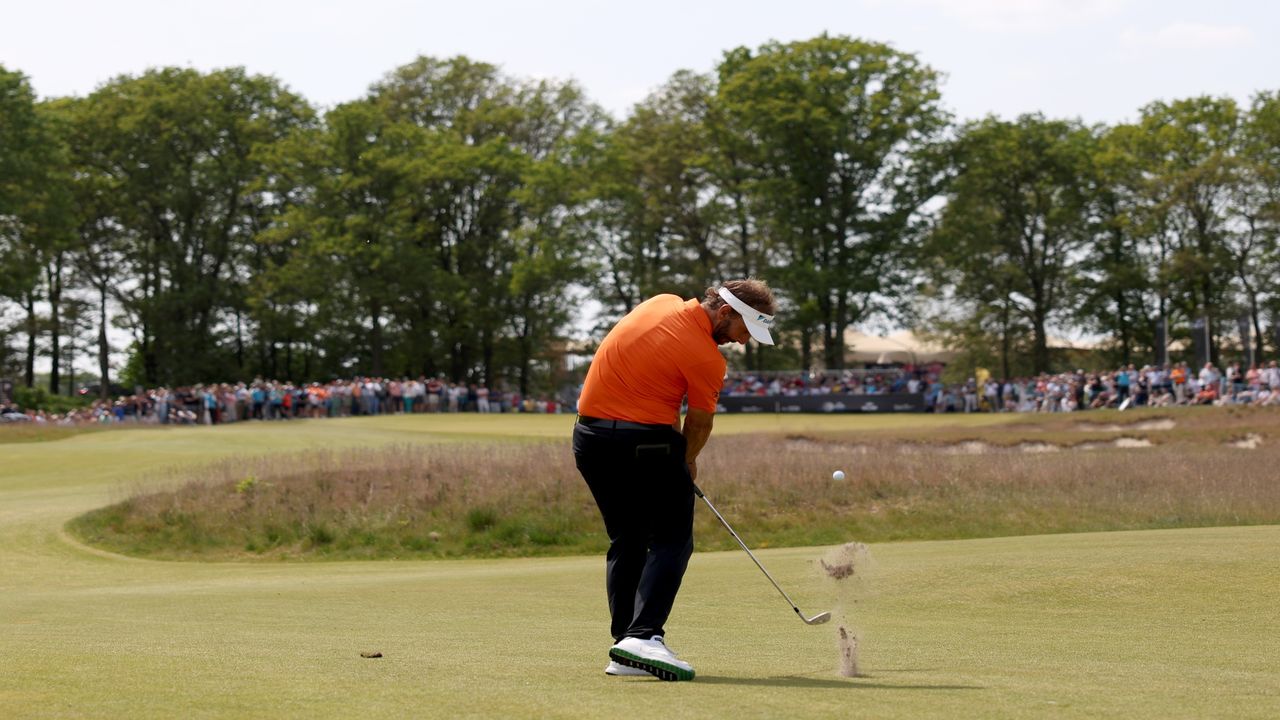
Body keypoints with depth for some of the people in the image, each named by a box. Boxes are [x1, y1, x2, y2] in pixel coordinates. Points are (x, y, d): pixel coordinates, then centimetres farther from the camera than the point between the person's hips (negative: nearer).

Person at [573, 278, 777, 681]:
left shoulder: (660, 303, 8)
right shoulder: (707, 359, -13)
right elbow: (699, 425, 0)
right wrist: (687, 462, 21)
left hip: (588, 435, 8)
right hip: (644, 441, -8)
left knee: (625, 542, 14)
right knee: (671, 540, -1)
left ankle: (624, 650, 9)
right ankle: (643, 636, -18)